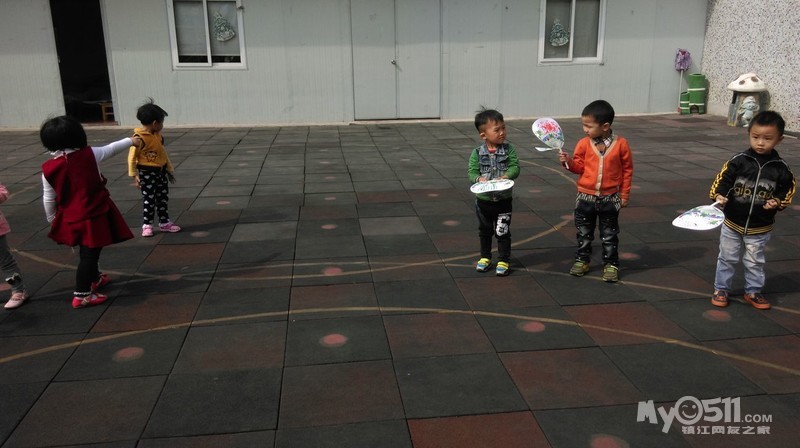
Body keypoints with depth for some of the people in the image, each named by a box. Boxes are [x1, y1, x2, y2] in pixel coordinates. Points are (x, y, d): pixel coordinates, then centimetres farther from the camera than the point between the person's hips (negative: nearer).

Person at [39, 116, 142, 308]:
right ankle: (81, 295, 4)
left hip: (70, 218, 4)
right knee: (90, 254, 2)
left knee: (88, 251, 25)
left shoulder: (48, 168, -6)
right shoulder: (89, 155, -12)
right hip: (94, 215, -4)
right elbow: (111, 148, 6)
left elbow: (49, 199, 1)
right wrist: (131, 141, 24)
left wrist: (52, 219, 18)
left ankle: (95, 278, 46)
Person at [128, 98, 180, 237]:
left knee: (163, 198, 12)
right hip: (147, 172, -7)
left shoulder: (158, 135, 5)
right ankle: (147, 225, 11)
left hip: (161, 171, 7)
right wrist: (134, 175, -17)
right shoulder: (139, 137, -18)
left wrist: (170, 169, 19)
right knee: (149, 199, -1)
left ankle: (164, 223, 22)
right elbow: (132, 157, -16)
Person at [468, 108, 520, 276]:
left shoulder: (509, 149, -7)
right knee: (484, 231, 17)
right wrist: (479, 179, -30)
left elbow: (515, 167, -12)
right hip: (483, 199, 1)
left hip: (503, 200, -1)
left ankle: (503, 261, 19)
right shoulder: (477, 153, -8)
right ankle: (485, 257, 35)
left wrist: (505, 177, -30)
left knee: (503, 232, 5)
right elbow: (472, 171, -10)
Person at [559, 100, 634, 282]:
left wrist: (624, 195, -1)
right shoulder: (584, 143, -6)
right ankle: (582, 260, 29)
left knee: (609, 235, 10)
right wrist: (569, 161, -19)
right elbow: (580, 167, 2)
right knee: (584, 233, 14)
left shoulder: (621, 144, -10)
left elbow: (627, 170, -2)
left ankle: (611, 264, 21)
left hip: (610, 199, -2)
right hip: (585, 197, 2)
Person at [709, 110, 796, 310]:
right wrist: (719, 195, -26)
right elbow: (722, 179, -8)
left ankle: (753, 292, 31)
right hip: (732, 224, 0)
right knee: (727, 259, 13)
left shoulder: (781, 168, -7)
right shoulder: (738, 161, -11)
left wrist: (777, 202, -14)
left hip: (760, 228, 1)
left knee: (755, 262, 15)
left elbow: (787, 190, 4)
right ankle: (721, 289, 27)